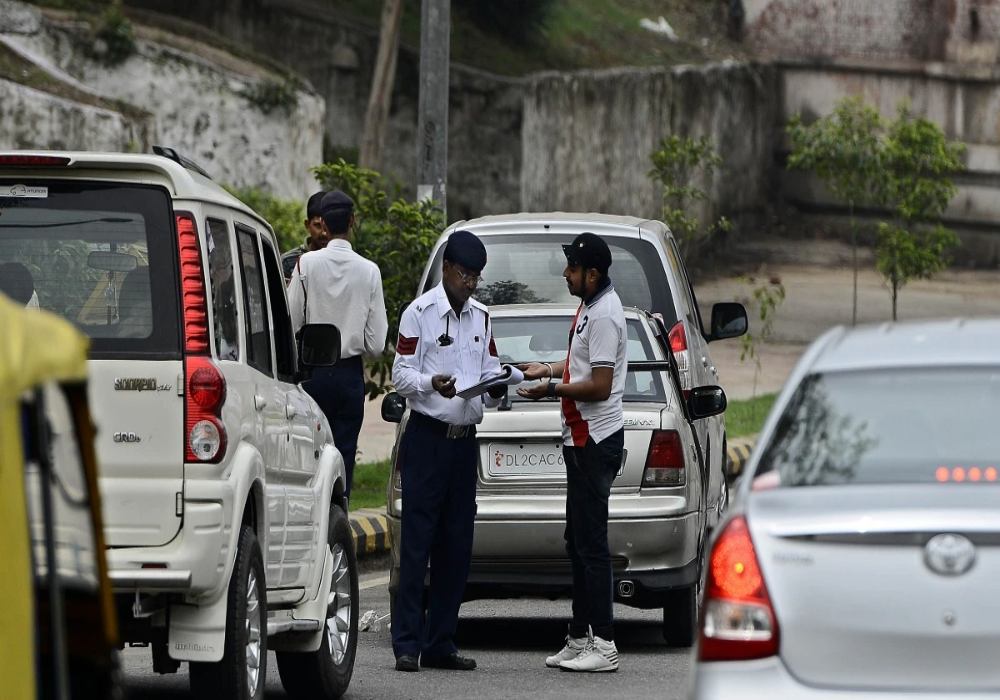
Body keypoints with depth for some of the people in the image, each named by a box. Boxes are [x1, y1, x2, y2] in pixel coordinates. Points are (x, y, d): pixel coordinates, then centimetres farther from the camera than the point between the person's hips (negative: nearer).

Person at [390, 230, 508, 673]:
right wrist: (432, 383, -25)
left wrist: (496, 388, -5)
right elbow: (401, 375, -6)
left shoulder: (481, 317, 14)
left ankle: (441, 643, 11)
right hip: (428, 436, -6)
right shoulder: (420, 313, -3)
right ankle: (408, 644, -7)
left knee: (457, 545, 6)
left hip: (465, 438, 6)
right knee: (418, 541, -7)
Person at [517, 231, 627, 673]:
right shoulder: (592, 305, 14)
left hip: (595, 441, -11)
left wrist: (551, 389, -15)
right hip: (583, 439, 11)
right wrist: (547, 369, 20)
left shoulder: (603, 316, -18)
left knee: (591, 544, -11)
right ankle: (580, 639, 18)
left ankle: (603, 645, -11)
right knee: (578, 543, 13)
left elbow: (600, 386, -22)